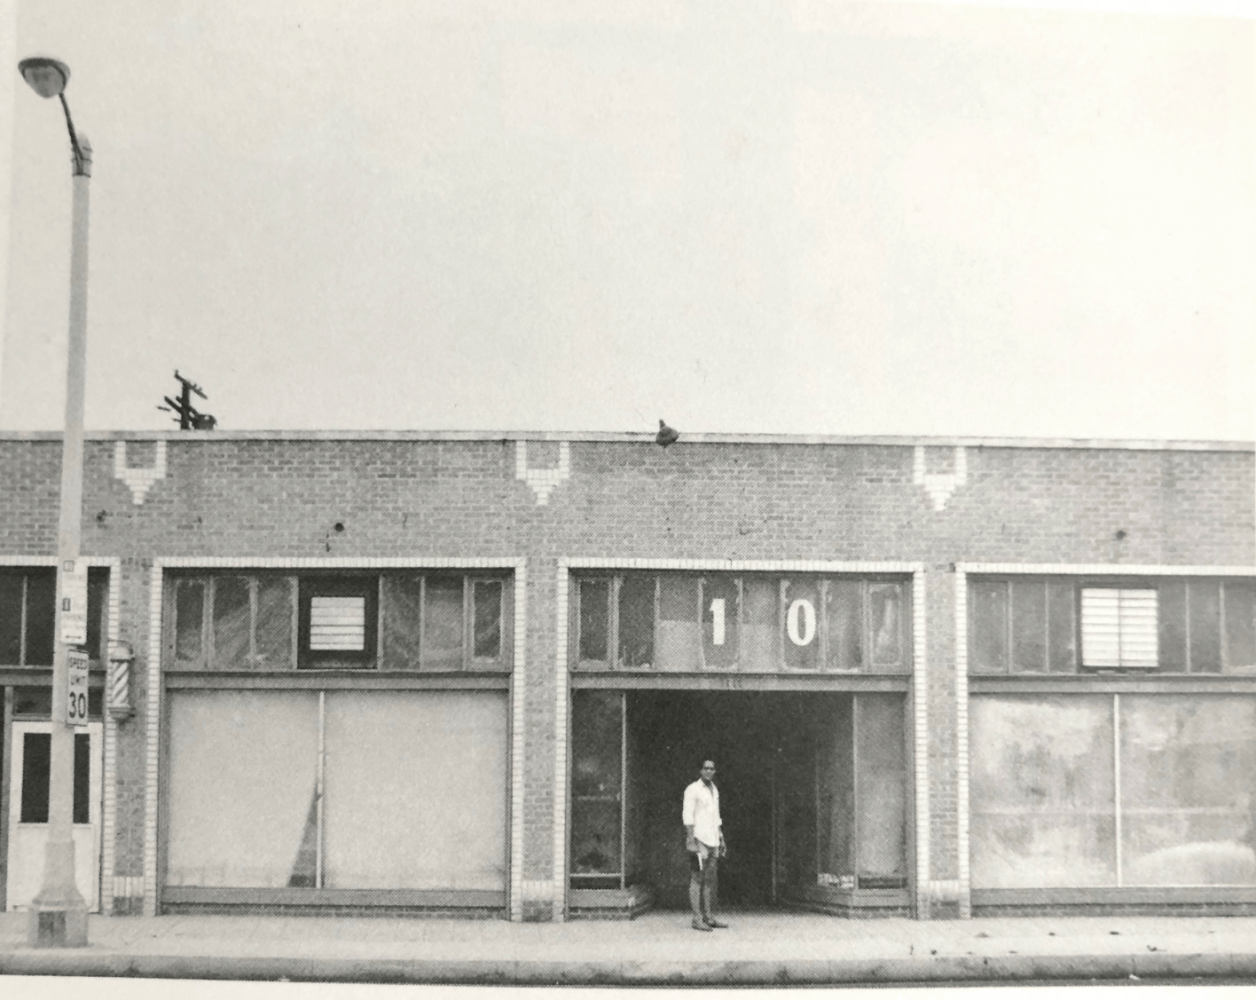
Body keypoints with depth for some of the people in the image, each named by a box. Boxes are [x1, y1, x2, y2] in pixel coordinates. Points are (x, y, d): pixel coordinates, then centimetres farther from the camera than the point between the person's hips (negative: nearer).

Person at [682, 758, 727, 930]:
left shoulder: (714, 790, 18)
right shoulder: (693, 790, -6)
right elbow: (687, 816, -11)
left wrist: (721, 837, 18)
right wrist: (691, 840, -17)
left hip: (713, 840, 8)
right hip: (699, 839, -8)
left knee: (710, 879, 8)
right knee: (697, 879, -7)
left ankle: (708, 916, 12)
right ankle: (697, 919, -7)